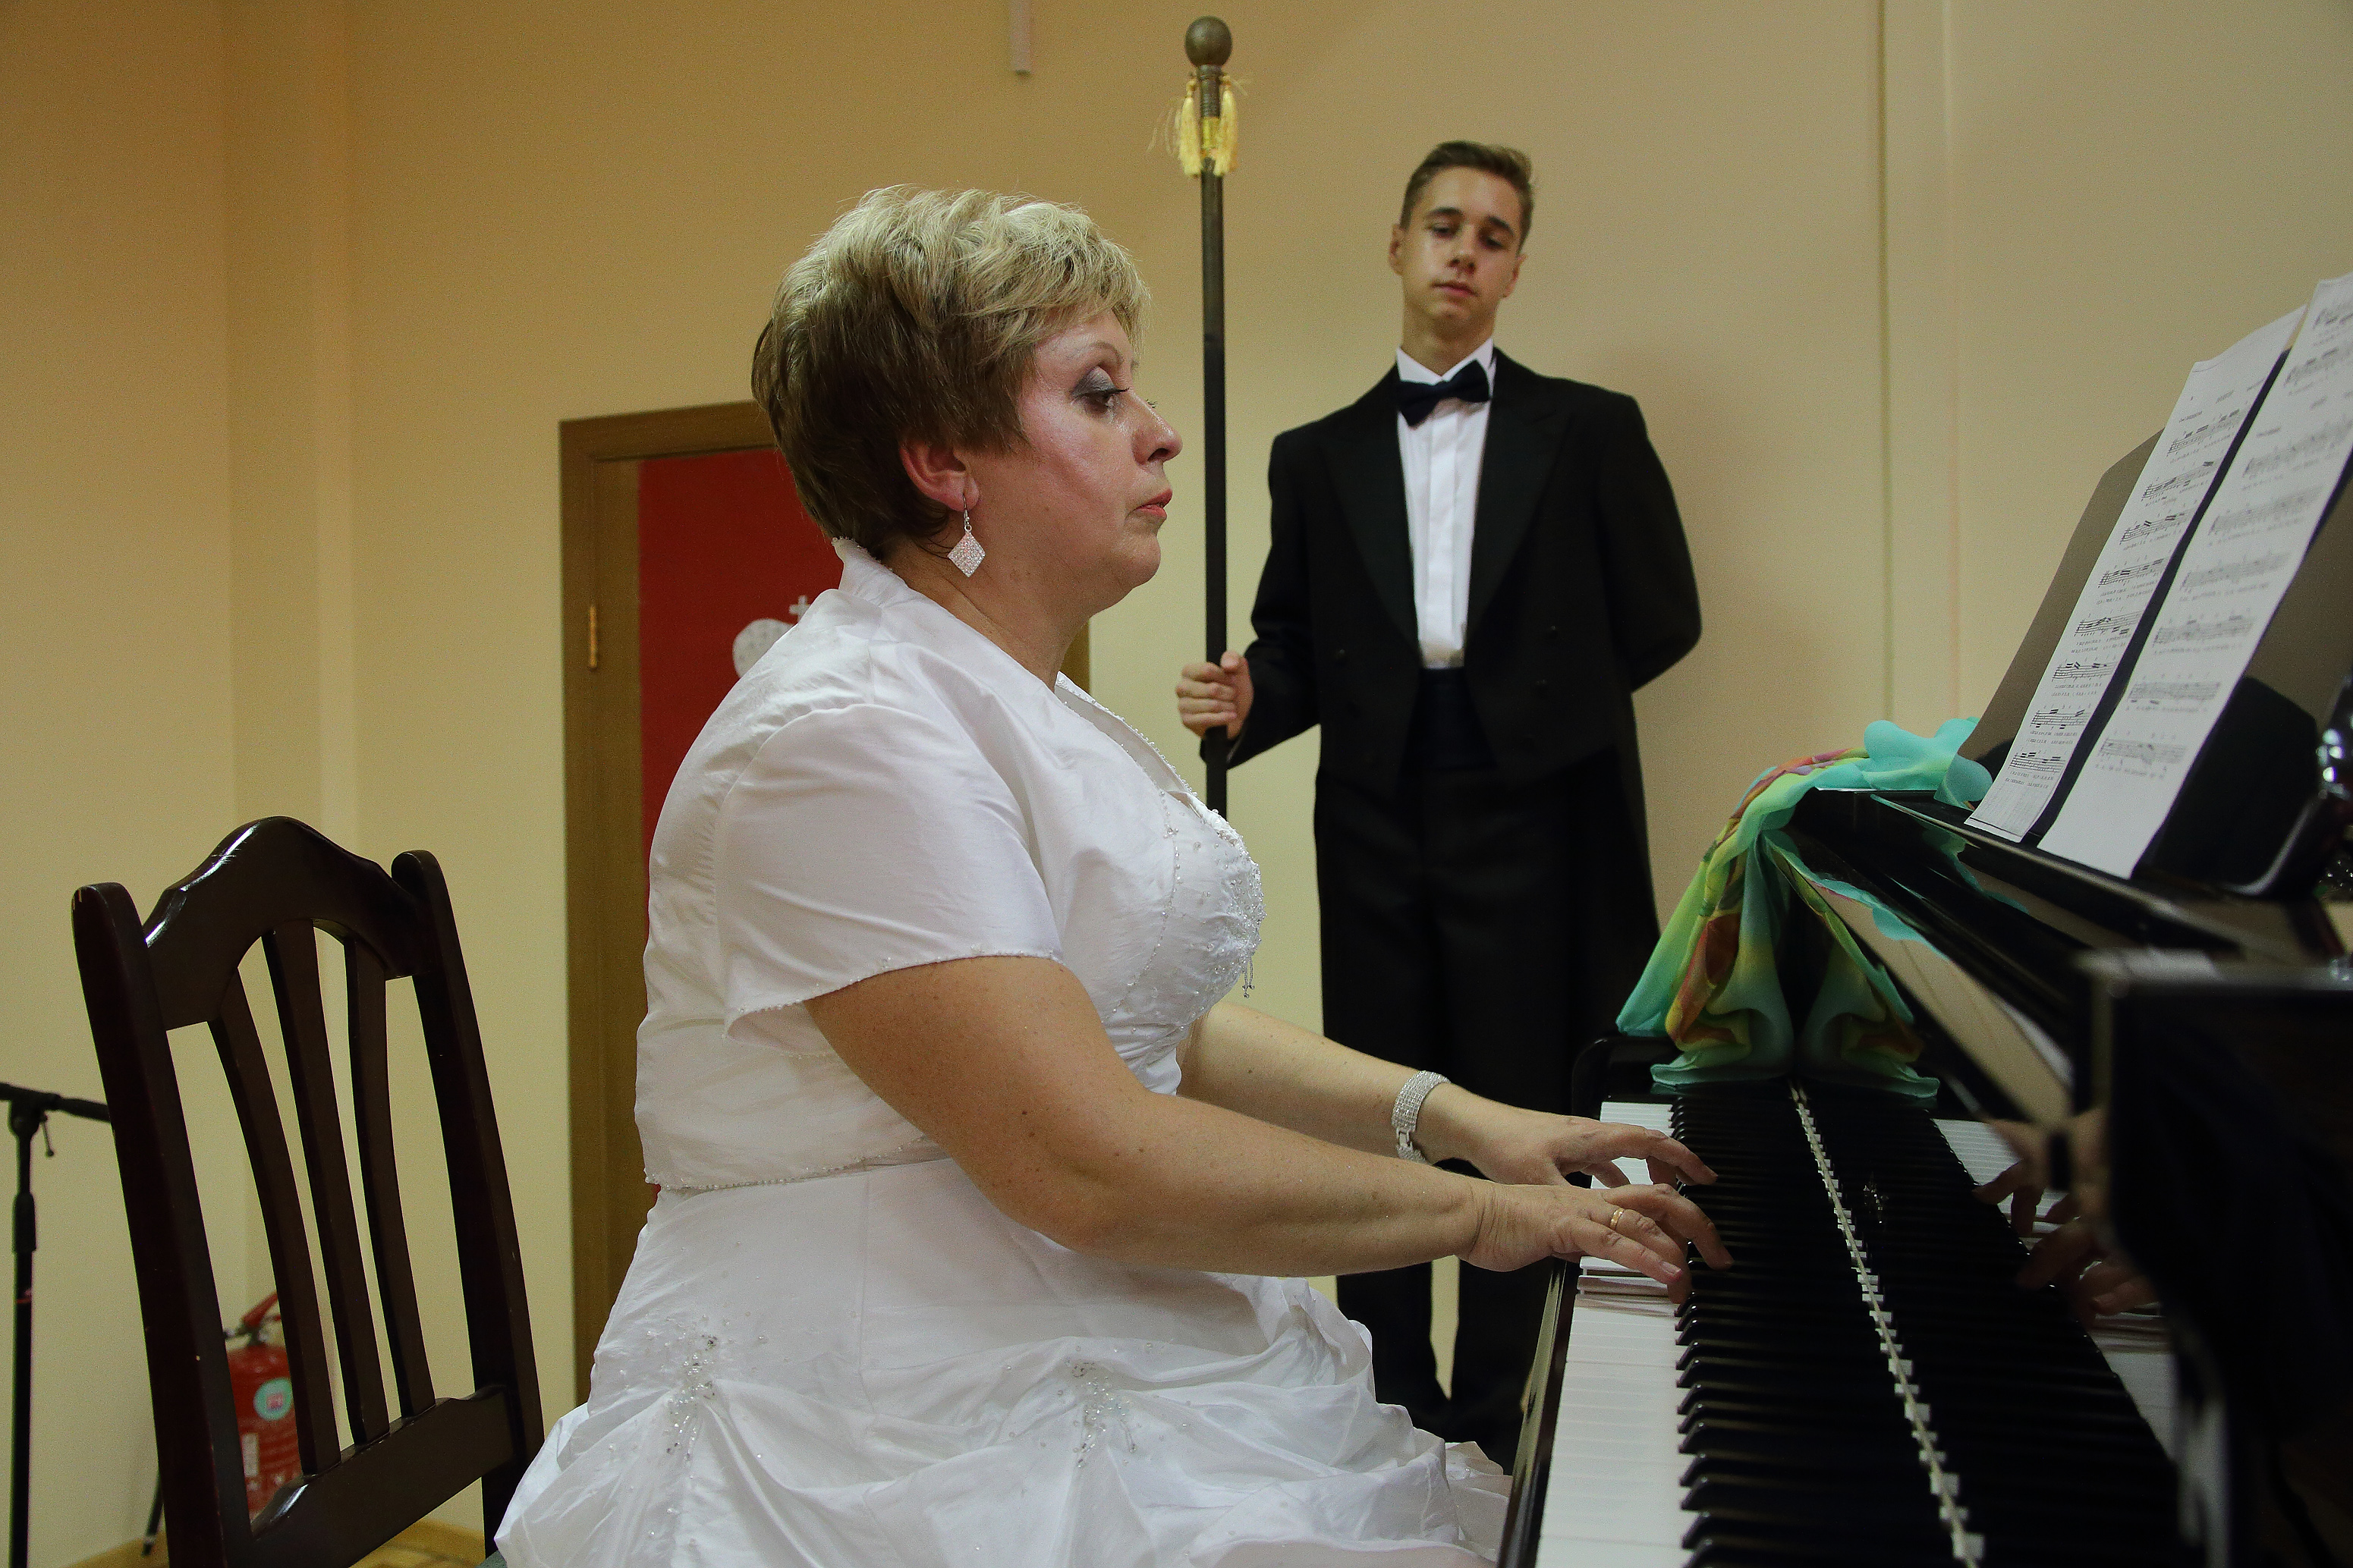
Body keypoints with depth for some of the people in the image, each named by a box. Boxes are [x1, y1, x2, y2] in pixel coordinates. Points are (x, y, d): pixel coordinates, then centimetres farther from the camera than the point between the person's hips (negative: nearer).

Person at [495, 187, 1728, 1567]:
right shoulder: (846, 737, -19)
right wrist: (1476, 1212, -14)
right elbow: (1086, 1163, -24)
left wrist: (1449, 1112, 5)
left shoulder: (1030, 710, 16)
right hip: (901, 1443, -9)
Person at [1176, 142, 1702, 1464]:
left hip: (1529, 823, -2)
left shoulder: (1590, 431, 8)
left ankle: (1501, 1428, 13)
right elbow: (1298, 643, 12)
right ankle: (1394, 1418, 17)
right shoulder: (1319, 456, 13)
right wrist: (1248, 701, -8)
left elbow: (1662, 618, 7)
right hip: (1375, 826, 2)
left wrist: (1531, 705, 2)